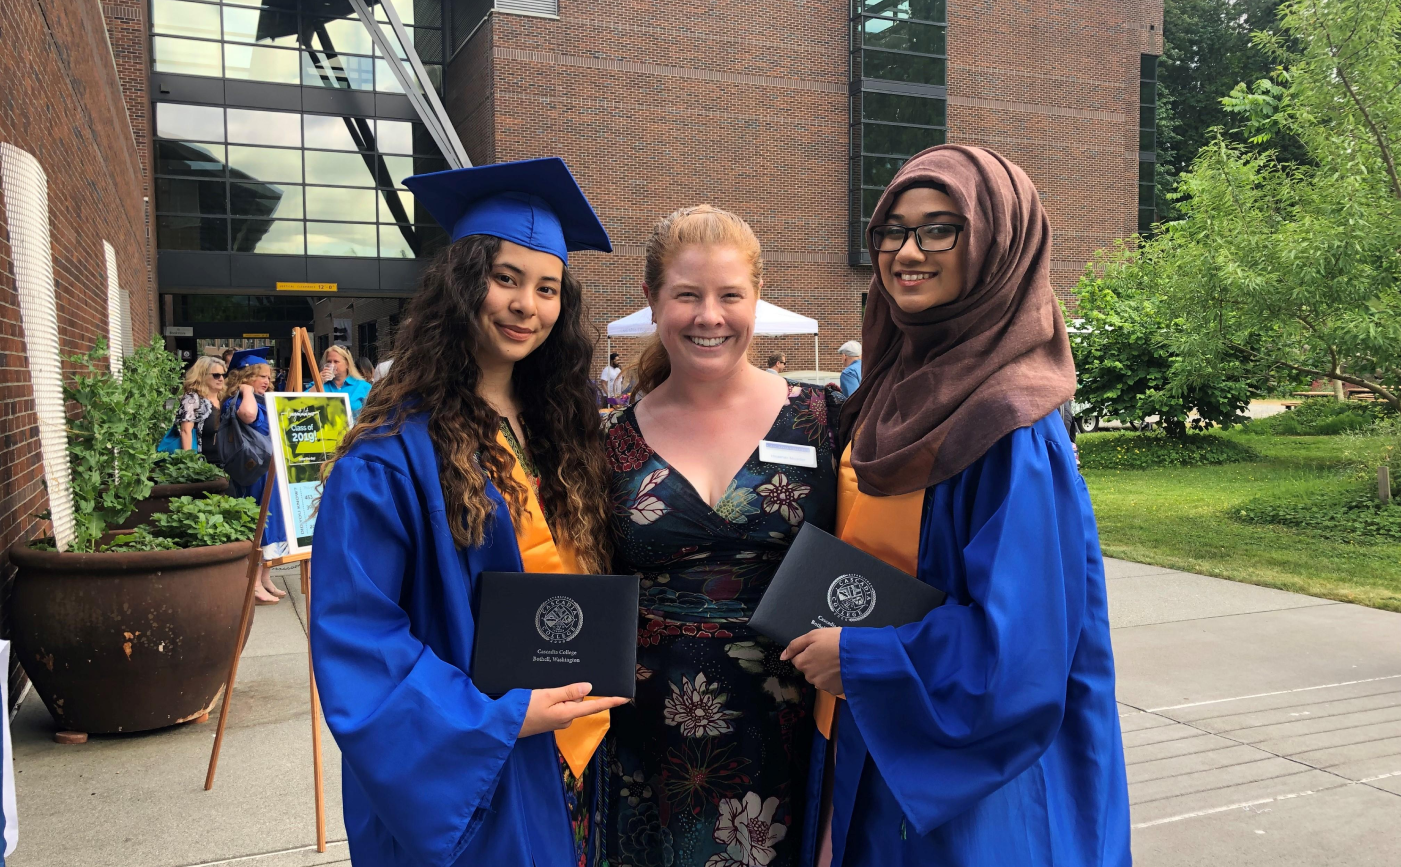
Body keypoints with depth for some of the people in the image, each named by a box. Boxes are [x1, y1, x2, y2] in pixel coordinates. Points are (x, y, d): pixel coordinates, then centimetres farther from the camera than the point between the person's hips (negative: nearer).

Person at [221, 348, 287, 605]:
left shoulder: (264, 402, 16)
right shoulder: (237, 401, -12)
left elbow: (273, 433, 29)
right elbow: (248, 414, -39)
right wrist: (247, 391, -23)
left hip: (269, 473, 10)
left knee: (267, 523, 13)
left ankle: (265, 579, 21)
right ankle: (254, 584, -2)